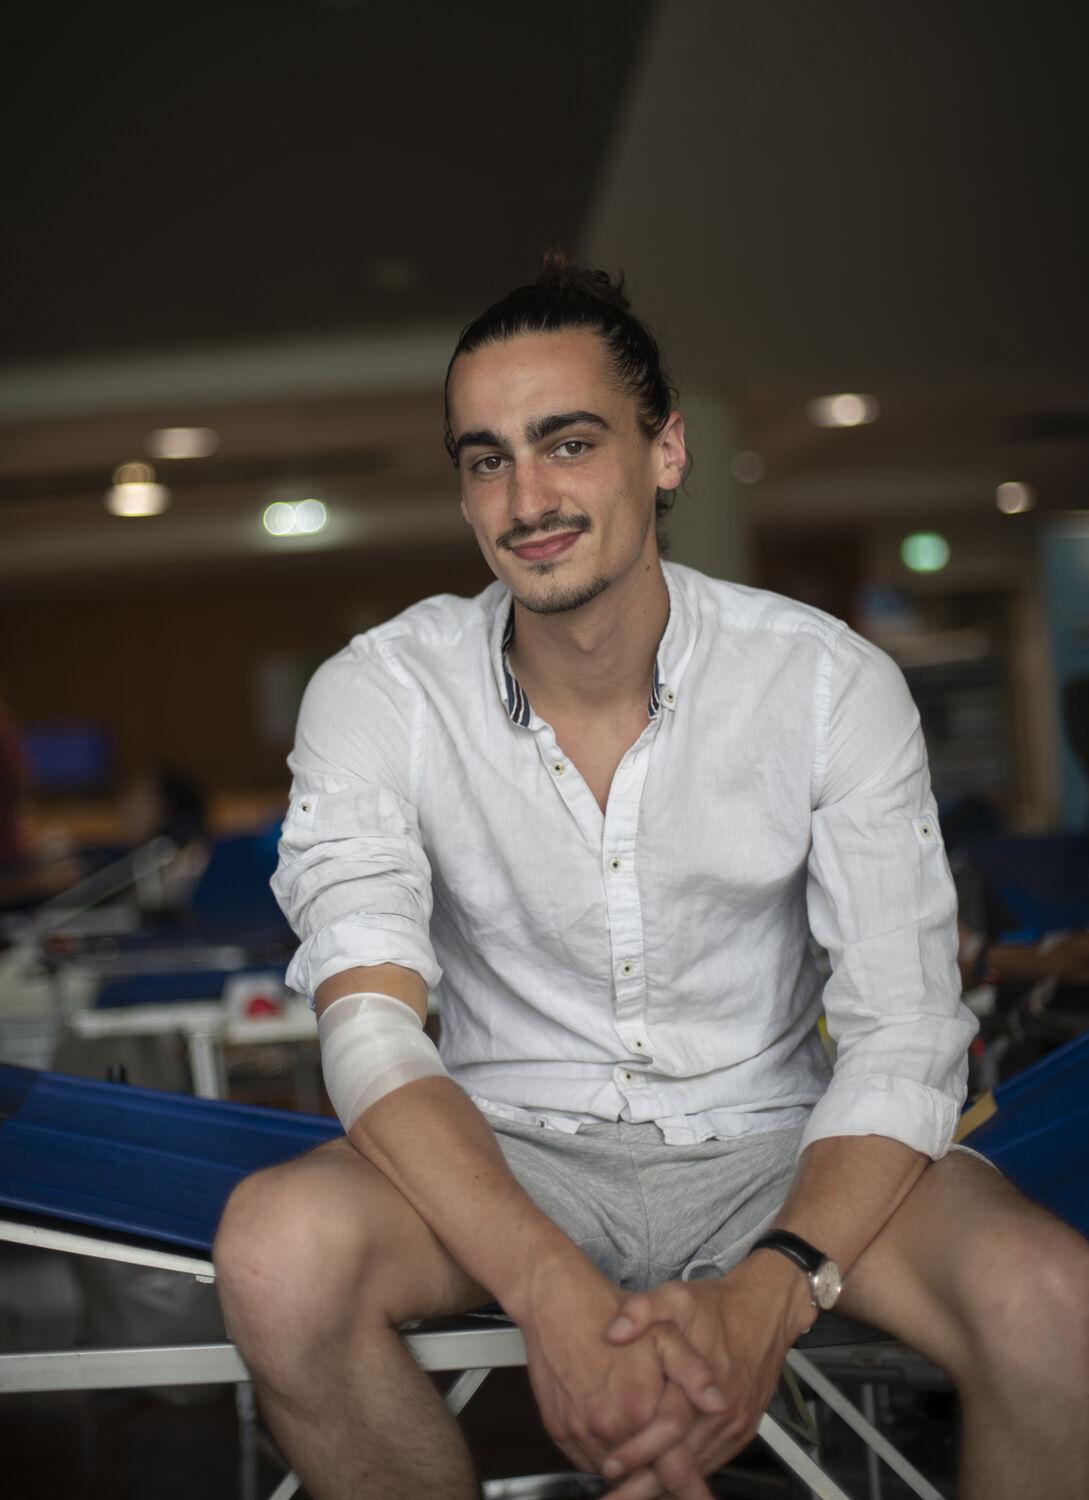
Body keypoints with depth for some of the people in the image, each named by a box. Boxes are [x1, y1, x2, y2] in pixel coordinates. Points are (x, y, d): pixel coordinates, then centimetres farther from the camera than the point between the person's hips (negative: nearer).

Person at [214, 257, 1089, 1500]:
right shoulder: (377, 694, -9)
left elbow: (903, 1038, -12)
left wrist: (764, 1299, -30)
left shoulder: (831, 684, -9)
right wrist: (557, 1296, -36)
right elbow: (370, 1028, -19)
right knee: (279, 1249, -31)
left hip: (771, 1152, 0)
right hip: (512, 1159, 1)